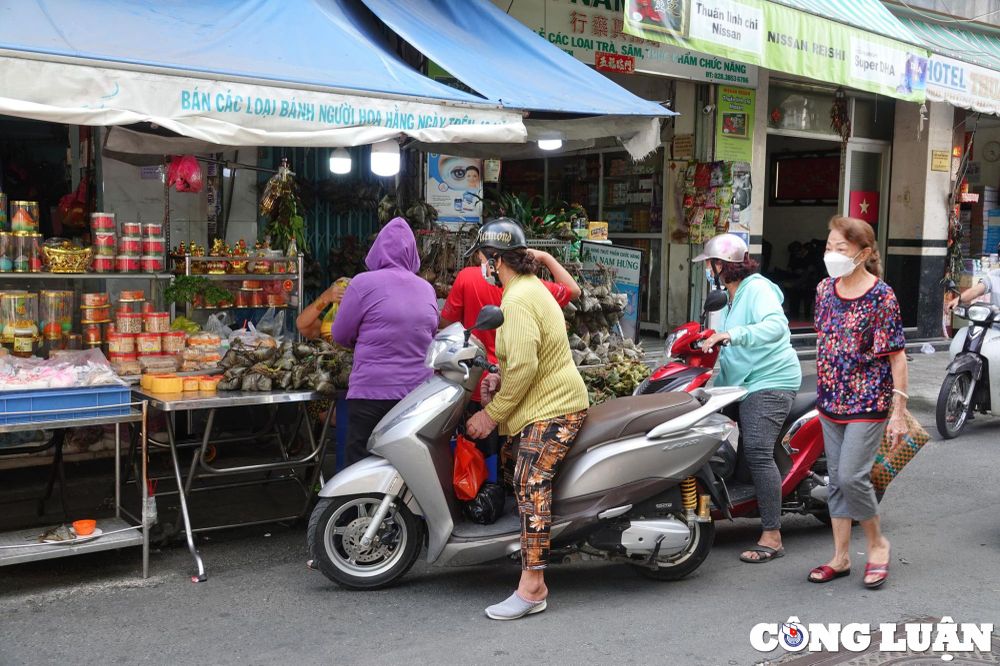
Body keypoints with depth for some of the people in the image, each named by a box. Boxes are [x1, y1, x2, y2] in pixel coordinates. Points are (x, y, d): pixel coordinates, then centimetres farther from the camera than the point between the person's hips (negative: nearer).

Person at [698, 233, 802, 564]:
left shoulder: (757, 288, -10)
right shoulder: (733, 296, 20)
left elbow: (776, 325, -29)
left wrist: (732, 335, -38)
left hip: (770, 381, -10)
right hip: (745, 382, 10)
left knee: (757, 453, -16)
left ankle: (772, 536, -13)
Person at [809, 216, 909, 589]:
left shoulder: (881, 296, -13)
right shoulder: (825, 289, 5)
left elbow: (897, 356, -12)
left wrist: (899, 411, -13)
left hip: (868, 401, -6)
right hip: (831, 401, 6)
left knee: (851, 476, -10)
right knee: (836, 479, 10)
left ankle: (877, 543, 16)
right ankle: (841, 557, 20)